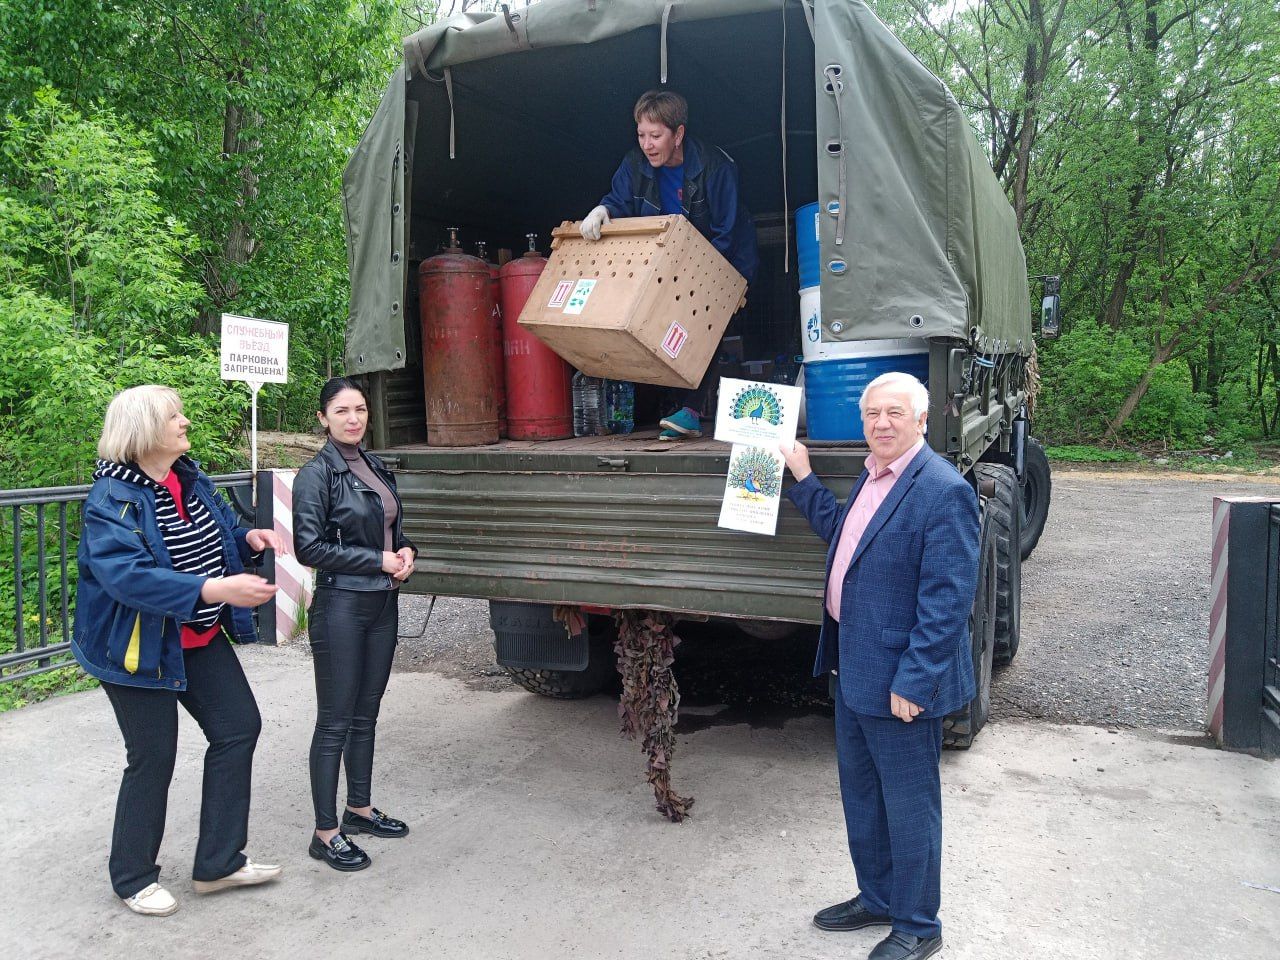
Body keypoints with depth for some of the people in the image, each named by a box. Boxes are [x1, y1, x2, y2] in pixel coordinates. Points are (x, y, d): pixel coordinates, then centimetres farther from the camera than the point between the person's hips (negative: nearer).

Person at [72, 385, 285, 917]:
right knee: (154, 757, 2)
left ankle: (218, 863, 22)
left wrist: (248, 538, -5)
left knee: (239, 726, 8)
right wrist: (217, 589, -44)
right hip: (140, 648, -8)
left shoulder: (191, 477, 2)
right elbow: (126, 574, -36)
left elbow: (220, 529, 18)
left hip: (200, 638, 8)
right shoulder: (112, 499, -22)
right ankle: (133, 878, 26)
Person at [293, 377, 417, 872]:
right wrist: (378, 561, -16)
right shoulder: (317, 474, -10)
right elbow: (308, 547, -16)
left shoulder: (377, 468, 11)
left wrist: (405, 551, 0)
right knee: (335, 721, 0)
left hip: (383, 604, 7)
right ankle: (326, 833, 11)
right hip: (341, 606, -7)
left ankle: (359, 808, 31)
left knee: (366, 714, 17)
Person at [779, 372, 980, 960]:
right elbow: (841, 534, 26)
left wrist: (913, 681, -23)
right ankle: (877, 898, 43)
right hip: (854, 669, 9)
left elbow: (949, 599, -23)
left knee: (908, 806, 9)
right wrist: (803, 479, 21)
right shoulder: (873, 477, 9)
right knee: (860, 794, 23)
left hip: (900, 682, -9)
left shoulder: (943, 492, -20)